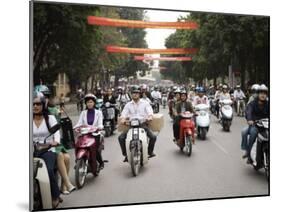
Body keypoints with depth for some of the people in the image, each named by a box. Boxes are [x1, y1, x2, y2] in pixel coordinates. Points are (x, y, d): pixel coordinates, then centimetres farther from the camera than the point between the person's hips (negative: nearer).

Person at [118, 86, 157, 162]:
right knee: (121, 137, -17)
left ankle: (150, 152, 4)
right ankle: (126, 154, -1)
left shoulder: (145, 103, 8)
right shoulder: (128, 105, 12)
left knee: (153, 137, -22)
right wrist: (123, 119, -23)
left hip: (143, 124, -1)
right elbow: (124, 113, 0)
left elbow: (150, 111, -7)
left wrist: (150, 117, -30)